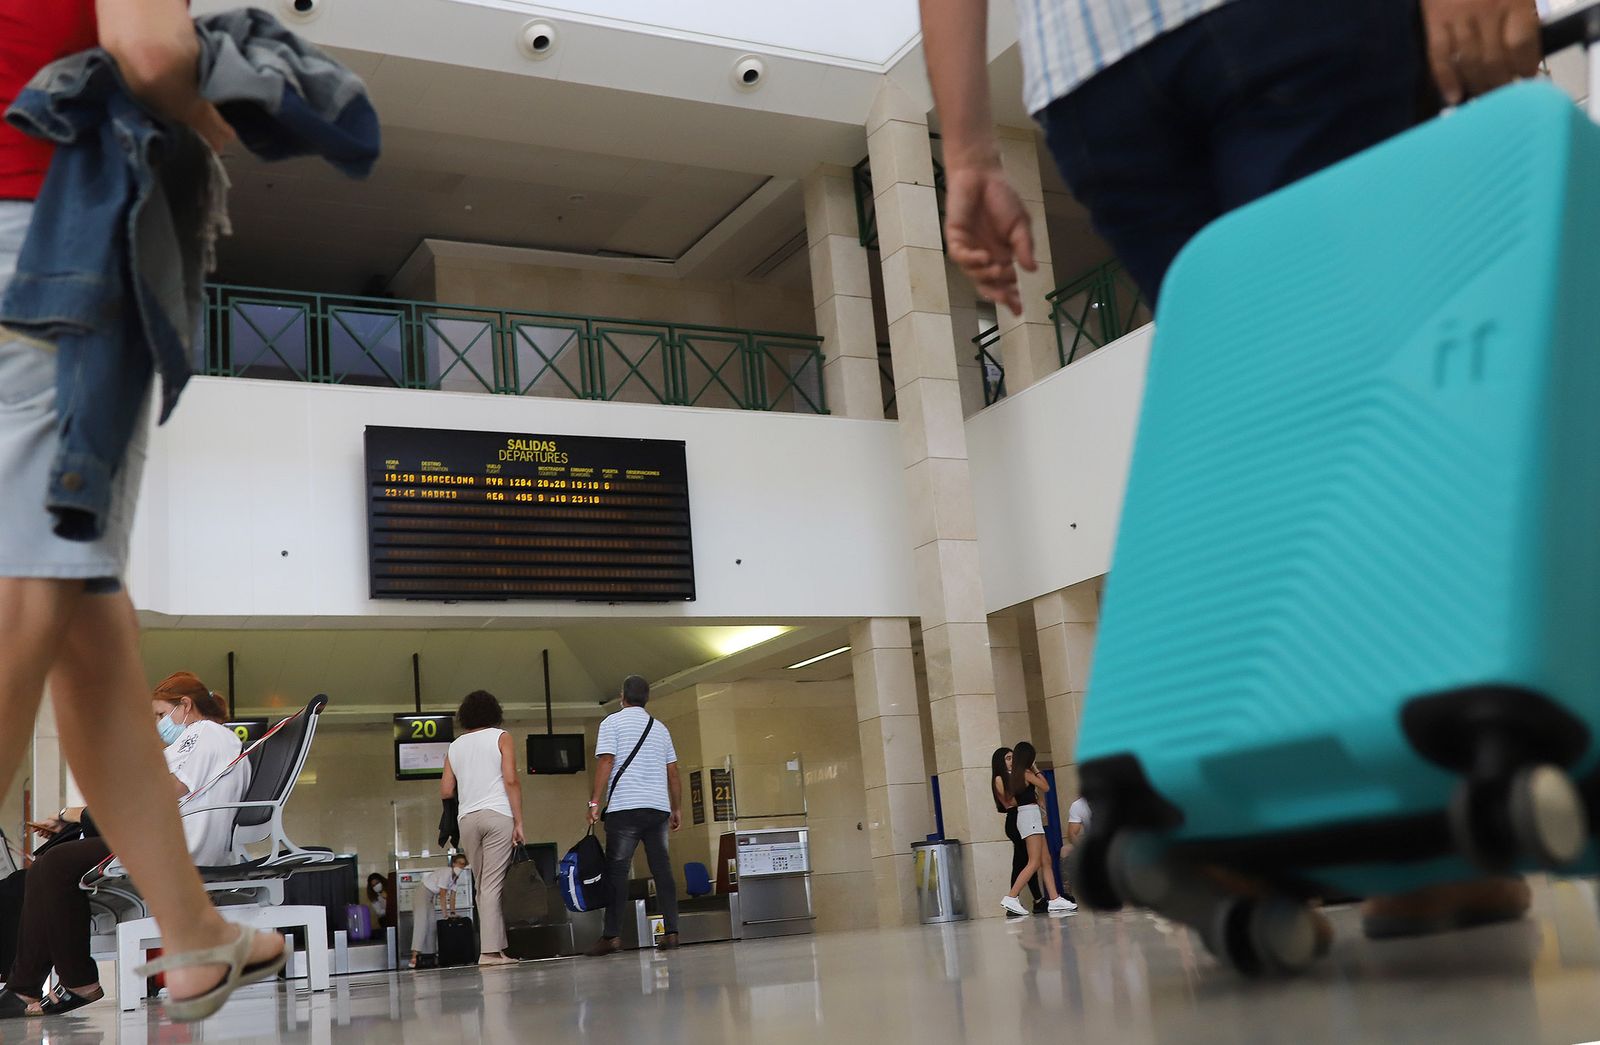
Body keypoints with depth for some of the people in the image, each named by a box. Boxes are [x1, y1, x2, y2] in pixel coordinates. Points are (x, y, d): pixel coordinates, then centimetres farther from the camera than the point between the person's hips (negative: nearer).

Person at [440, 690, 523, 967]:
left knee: (484, 885, 10)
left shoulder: (454, 747, 15)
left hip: (467, 819, 4)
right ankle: (490, 950, -12)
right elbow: (511, 780, -6)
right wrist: (519, 822, -5)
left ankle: (498, 946, 8)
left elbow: (446, 791, 10)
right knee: (492, 884, -7)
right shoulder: (500, 737, 5)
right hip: (498, 815, -4)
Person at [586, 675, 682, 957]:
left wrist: (595, 802, -7)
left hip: (625, 807, -4)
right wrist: (676, 809, 21)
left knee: (617, 870, -4)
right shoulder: (660, 728, 18)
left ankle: (611, 936, -8)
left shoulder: (612, 722, 3)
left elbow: (606, 762, -7)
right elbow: (673, 773, 16)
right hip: (659, 807, 4)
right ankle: (671, 931, 0)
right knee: (662, 868, 4)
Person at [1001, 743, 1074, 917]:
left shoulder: (1013, 776, 14)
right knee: (1034, 863, -13)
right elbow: (1045, 787, -1)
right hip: (1030, 815, -9)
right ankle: (1011, 898, -19)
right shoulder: (1026, 773, -9)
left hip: (1024, 816, 9)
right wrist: (1037, 771, 8)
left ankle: (1054, 899, 2)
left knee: (1045, 862, 6)